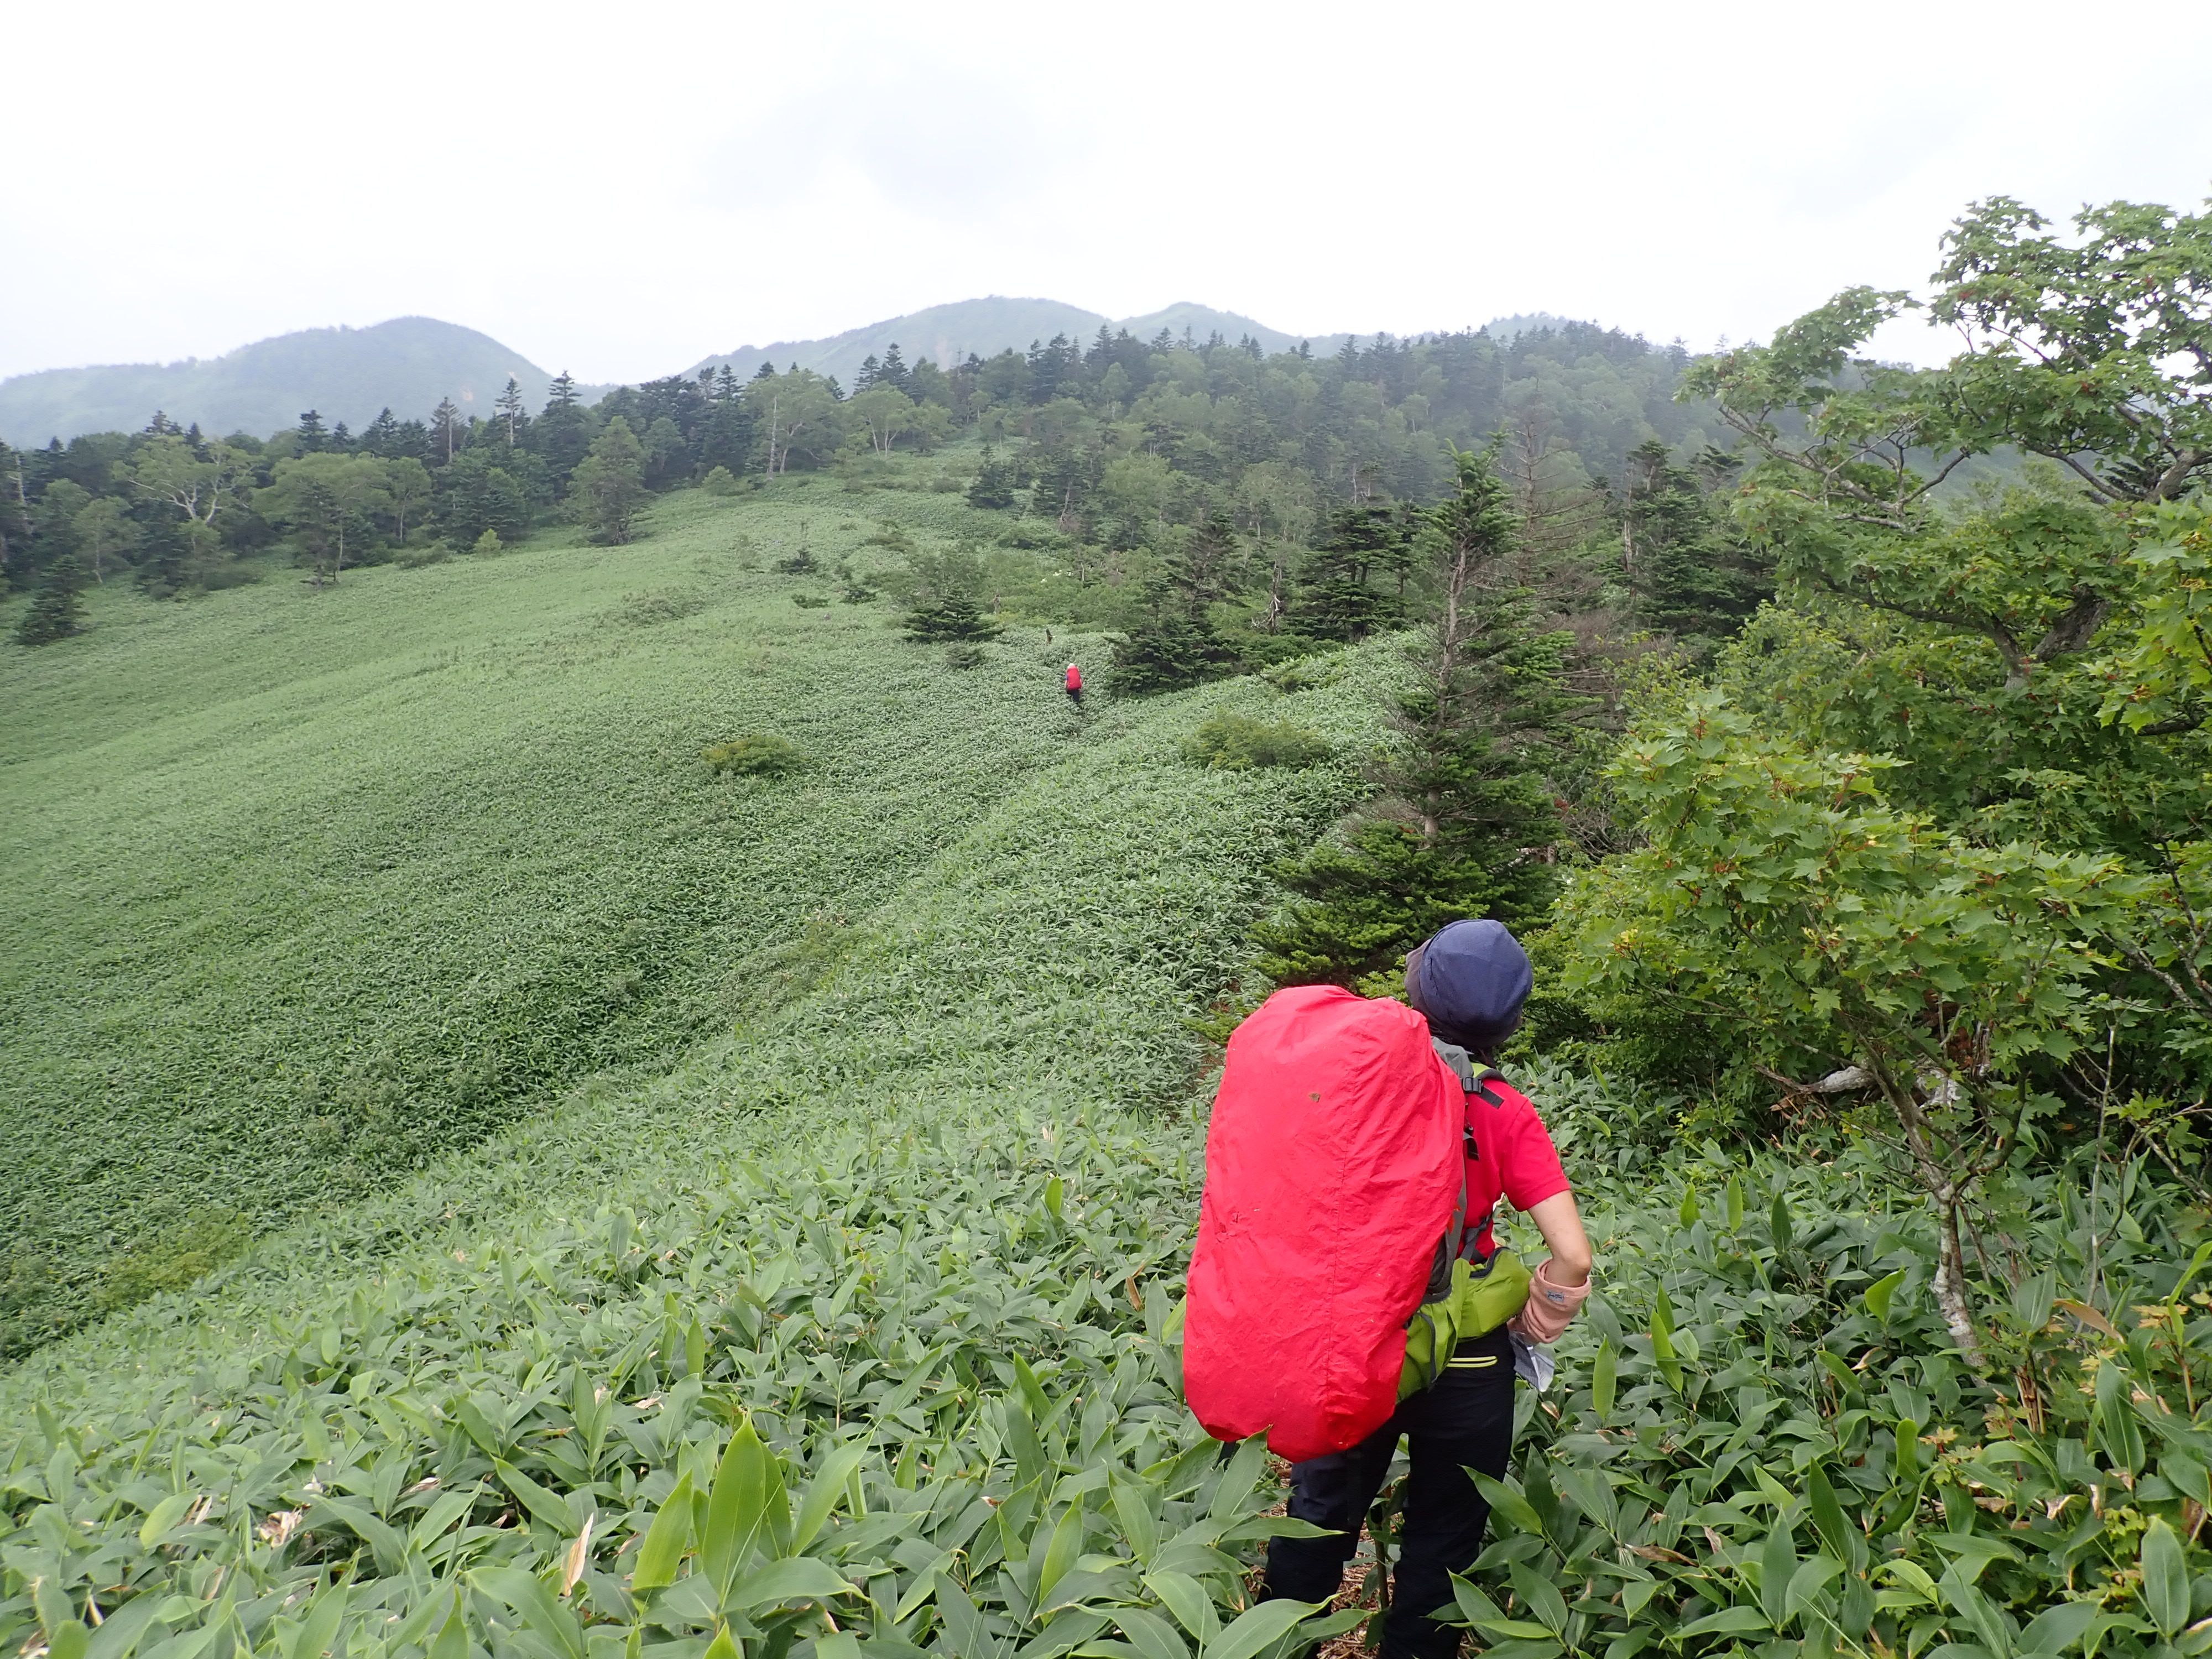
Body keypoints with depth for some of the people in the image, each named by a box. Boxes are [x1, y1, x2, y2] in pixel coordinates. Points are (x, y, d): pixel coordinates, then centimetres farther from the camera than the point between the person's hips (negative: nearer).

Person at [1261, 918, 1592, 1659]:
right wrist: (1545, 1313, -2)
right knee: (1443, 1538, 20)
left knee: (1319, 1514, 23)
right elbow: (1573, 1257, -21)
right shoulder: (1506, 1115, -15)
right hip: (1464, 1360, -2)